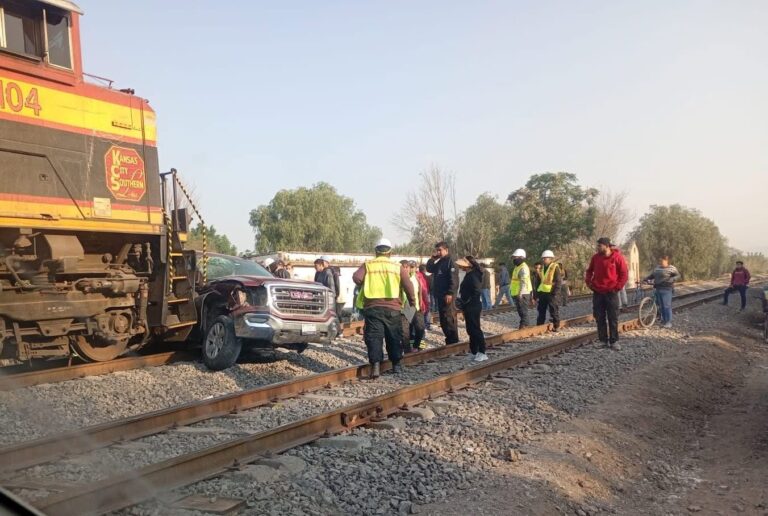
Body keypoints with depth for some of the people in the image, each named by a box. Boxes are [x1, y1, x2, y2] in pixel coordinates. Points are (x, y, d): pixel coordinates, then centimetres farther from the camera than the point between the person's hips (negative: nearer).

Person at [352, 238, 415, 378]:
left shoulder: (367, 265, 6)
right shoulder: (397, 267, 7)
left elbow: (356, 278, -10)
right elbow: (408, 285, 2)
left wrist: (365, 285, 10)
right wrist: (412, 301, 14)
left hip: (372, 306, -1)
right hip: (392, 307, 1)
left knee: (374, 336, -1)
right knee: (394, 336, 14)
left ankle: (375, 365, -14)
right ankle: (396, 364, 20)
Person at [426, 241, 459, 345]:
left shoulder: (450, 261, -8)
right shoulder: (439, 262, 18)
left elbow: (454, 279, -17)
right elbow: (429, 269, 23)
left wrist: (450, 293, -23)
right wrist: (432, 258, 9)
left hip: (447, 295, -9)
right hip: (440, 295, 9)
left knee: (448, 318, -11)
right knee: (443, 319, 10)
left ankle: (453, 341, -6)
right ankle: (450, 340, 17)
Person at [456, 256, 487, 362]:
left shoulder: (473, 276, -17)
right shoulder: (469, 275, 14)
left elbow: (477, 292, -24)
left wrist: (467, 301, -19)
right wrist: (463, 302, 14)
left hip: (473, 307, -10)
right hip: (469, 307, 10)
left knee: (475, 329, -6)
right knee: (471, 329, 14)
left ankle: (482, 353, -1)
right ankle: (473, 352, 21)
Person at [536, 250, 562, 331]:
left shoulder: (555, 267, -7)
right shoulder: (542, 268, 15)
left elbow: (558, 281, -11)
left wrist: (555, 291, -18)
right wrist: (537, 291, 17)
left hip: (551, 292, -7)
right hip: (542, 292, 7)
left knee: (554, 310, -1)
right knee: (541, 310, 11)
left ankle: (556, 326, 8)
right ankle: (539, 326, 17)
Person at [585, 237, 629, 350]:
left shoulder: (617, 257, -8)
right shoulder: (596, 257, 3)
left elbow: (624, 273, -4)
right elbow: (589, 271, 17)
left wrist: (618, 287, -9)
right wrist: (588, 282, 5)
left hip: (611, 293, -4)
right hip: (597, 293, 4)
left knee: (613, 318, 1)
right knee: (600, 318, 6)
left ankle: (614, 341, 7)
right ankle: (603, 340, 14)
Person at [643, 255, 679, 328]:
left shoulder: (671, 268, -5)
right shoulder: (657, 267, 15)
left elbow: (678, 275, -8)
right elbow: (652, 275, 22)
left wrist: (671, 280, -24)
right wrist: (645, 279, 10)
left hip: (666, 290, -7)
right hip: (658, 289, 7)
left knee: (667, 306, -6)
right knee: (661, 306, 10)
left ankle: (669, 322, 0)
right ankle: (664, 321, 19)